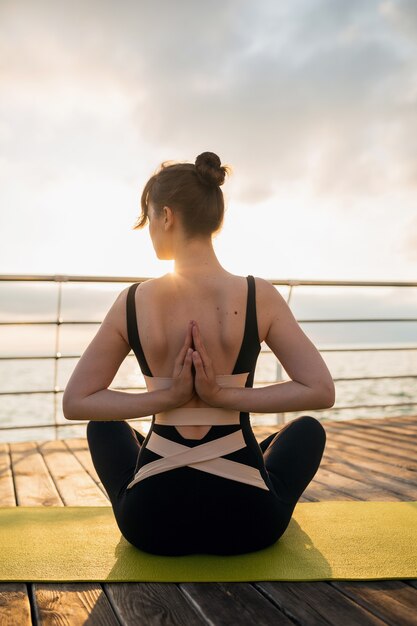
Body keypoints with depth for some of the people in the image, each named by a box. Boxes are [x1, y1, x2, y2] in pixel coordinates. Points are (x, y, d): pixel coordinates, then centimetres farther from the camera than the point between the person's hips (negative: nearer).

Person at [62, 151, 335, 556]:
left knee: (104, 426, 32)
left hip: (150, 522, 1)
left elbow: (75, 403, -2)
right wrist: (227, 396, -11)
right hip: (247, 520, 0)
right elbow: (321, 392, -10)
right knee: (307, 429, 30)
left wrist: (167, 398, -8)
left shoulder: (133, 302, -7)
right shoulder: (259, 296, -10)